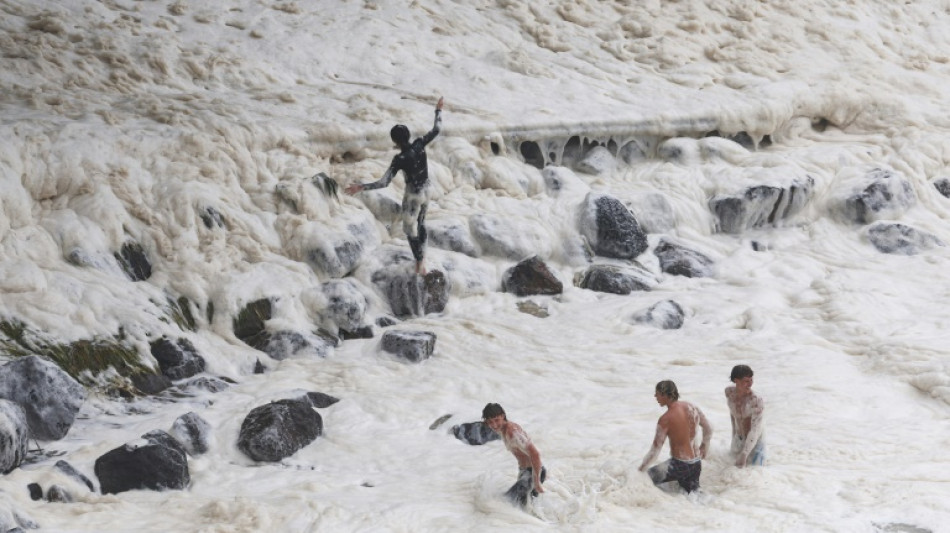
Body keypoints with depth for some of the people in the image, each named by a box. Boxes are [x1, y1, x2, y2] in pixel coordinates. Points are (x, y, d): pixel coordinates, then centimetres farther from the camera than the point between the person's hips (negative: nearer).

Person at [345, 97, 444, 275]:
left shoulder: (399, 159, -27)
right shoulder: (419, 144, -15)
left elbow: (383, 182, -28)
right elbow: (436, 130, -2)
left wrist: (361, 187, -24)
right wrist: (438, 111, 11)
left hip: (412, 196, -7)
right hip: (425, 192, 7)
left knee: (411, 229, 10)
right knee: (420, 224, 26)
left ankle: (419, 264, 15)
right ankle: (422, 258, 39)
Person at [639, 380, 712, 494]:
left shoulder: (665, 419, -19)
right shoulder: (691, 407, -1)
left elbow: (655, 449, -15)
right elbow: (709, 429, 12)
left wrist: (641, 468, -2)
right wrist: (704, 446, 28)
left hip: (680, 465, -7)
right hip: (696, 464, 7)